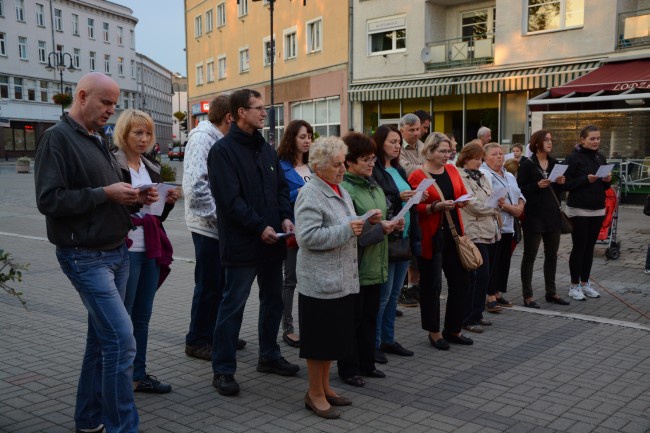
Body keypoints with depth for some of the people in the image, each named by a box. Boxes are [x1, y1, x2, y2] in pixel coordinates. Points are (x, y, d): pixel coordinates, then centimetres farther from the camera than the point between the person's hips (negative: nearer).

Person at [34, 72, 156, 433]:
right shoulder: (57, 139, -11)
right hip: (85, 257, -9)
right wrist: (105, 193, -20)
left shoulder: (96, 140, 17)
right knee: (122, 339, -12)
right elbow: (49, 200, -19)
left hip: (116, 253, 9)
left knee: (102, 338, 14)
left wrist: (134, 197, 3)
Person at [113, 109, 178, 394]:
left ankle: (139, 375, 20)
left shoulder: (152, 167, 15)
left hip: (151, 250, 7)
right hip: (125, 249, -7)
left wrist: (168, 202, 0)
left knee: (142, 316, 12)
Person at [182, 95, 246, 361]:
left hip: (221, 227, 9)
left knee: (221, 283, 15)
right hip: (207, 227, -9)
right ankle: (197, 341, 14)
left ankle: (215, 334, 29)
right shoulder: (201, 139, -16)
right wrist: (218, 216, -19)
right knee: (208, 285, 0)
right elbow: (196, 185, -25)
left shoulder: (220, 141, 13)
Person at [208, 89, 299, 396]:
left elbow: (281, 187, 15)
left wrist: (286, 217, -2)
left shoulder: (266, 149, 14)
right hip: (242, 243, -8)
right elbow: (229, 199, -18)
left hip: (271, 241, 8)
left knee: (273, 300, 17)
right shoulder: (223, 150, -11)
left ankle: (269, 356, 33)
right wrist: (260, 227, -21)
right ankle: (223, 370, 10)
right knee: (232, 305, 0)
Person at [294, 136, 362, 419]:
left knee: (334, 337, 16)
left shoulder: (340, 191, 13)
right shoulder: (310, 194, -14)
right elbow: (307, 236, -24)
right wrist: (346, 230, -23)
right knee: (319, 340, 2)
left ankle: (324, 386, 29)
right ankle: (315, 394, 16)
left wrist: (363, 225, 5)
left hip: (342, 279, 9)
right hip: (320, 282, -8)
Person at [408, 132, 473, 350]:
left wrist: (462, 201, -6)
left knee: (461, 282, 9)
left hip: (453, 234, 6)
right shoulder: (417, 175, -9)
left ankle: (453, 329, 25)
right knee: (431, 285, 3)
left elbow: (463, 194, 16)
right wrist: (436, 206, -24)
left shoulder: (452, 170, 10)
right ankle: (433, 332, 18)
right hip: (431, 238, -6)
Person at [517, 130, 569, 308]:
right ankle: (527, 296, 6)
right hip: (534, 215, -6)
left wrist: (560, 183, -2)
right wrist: (537, 185, -24)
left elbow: (559, 191, 19)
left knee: (552, 254, 12)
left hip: (552, 215, 6)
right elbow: (520, 190, -11)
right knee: (530, 255, 0)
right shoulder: (527, 164, -7)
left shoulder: (554, 163, 12)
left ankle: (551, 292, 24)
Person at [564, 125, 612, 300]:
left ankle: (585, 284, 19)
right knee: (579, 247, -1)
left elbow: (604, 187, 16)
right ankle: (574, 286, 8)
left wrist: (608, 181, -5)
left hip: (598, 210, 6)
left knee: (590, 247, 9)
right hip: (578, 210, -6)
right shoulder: (573, 158, -9)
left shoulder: (601, 158, 10)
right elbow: (567, 184, -13)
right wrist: (586, 179, -24)